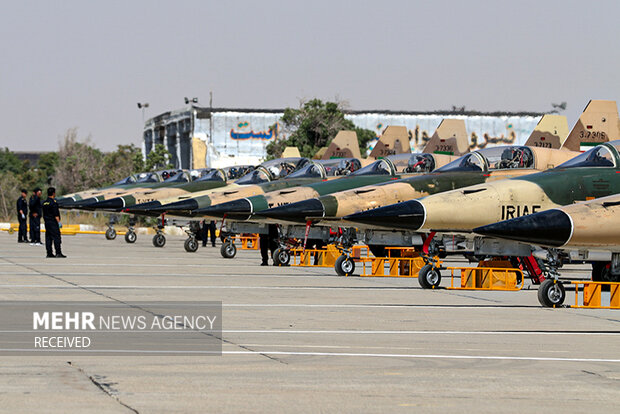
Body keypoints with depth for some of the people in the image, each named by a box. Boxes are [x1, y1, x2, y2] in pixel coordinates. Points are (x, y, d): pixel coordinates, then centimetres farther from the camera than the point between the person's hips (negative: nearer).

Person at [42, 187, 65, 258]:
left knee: (48, 238, 7)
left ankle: (49, 253, 6)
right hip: (53, 222, -8)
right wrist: (59, 222, -15)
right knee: (56, 237, -7)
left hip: (47, 222, 8)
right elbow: (56, 214, -18)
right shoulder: (53, 202, -13)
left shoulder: (44, 203, 13)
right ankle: (58, 253, -11)